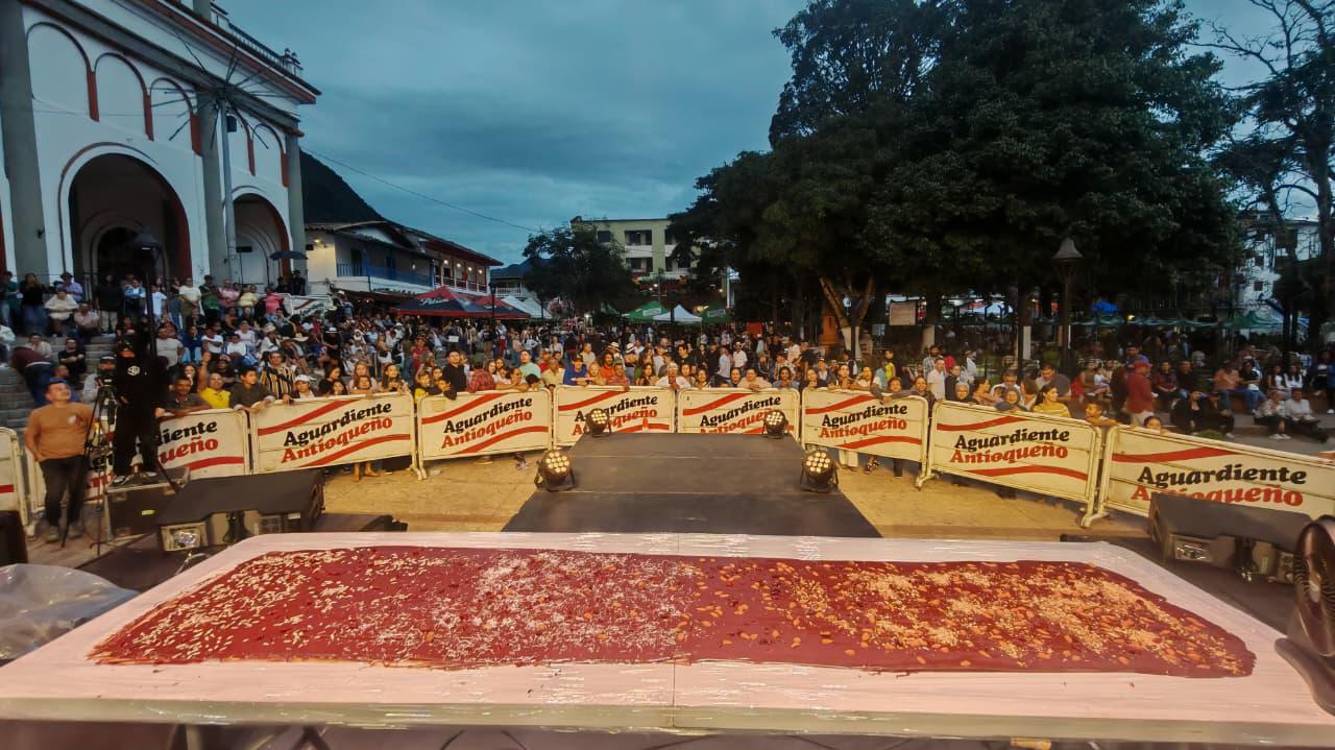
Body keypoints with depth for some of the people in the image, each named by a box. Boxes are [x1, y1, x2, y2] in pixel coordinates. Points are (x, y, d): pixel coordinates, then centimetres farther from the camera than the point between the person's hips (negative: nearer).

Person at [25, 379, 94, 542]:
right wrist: (37, 455, 2)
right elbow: (29, 436, 13)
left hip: (78, 456, 0)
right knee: (54, 493, -19)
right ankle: (53, 524, 7)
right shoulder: (38, 414, 11)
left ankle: (73, 521, 10)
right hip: (51, 459, 0)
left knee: (77, 490, -17)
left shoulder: (83, 409, 9)